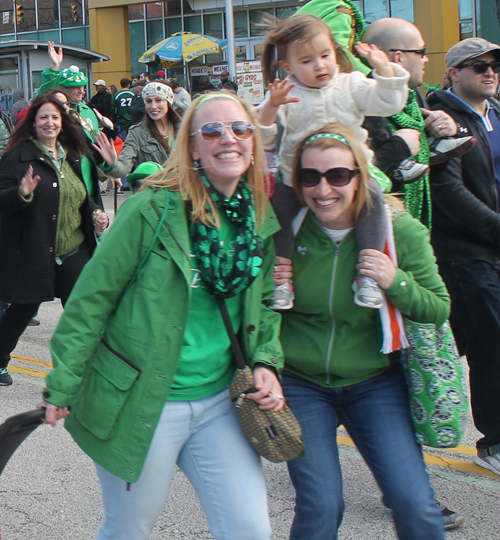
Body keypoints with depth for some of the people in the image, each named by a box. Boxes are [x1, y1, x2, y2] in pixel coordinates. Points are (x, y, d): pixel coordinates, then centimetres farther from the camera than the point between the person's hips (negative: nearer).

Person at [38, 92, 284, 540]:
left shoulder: (262, 220, 4)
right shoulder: (154, 210, -14)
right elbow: (92, 297, -10)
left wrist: (266, 361, 0)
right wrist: (62, 386, -10)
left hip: (219, 402, 5)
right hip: (138, 403, -5)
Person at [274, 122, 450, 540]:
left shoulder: (400, 230, -10)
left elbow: (439, 310, -3)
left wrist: (396, 282, -21)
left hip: (374, 383, 0)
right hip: (300, 383, 0)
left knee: (415, 505, -10)